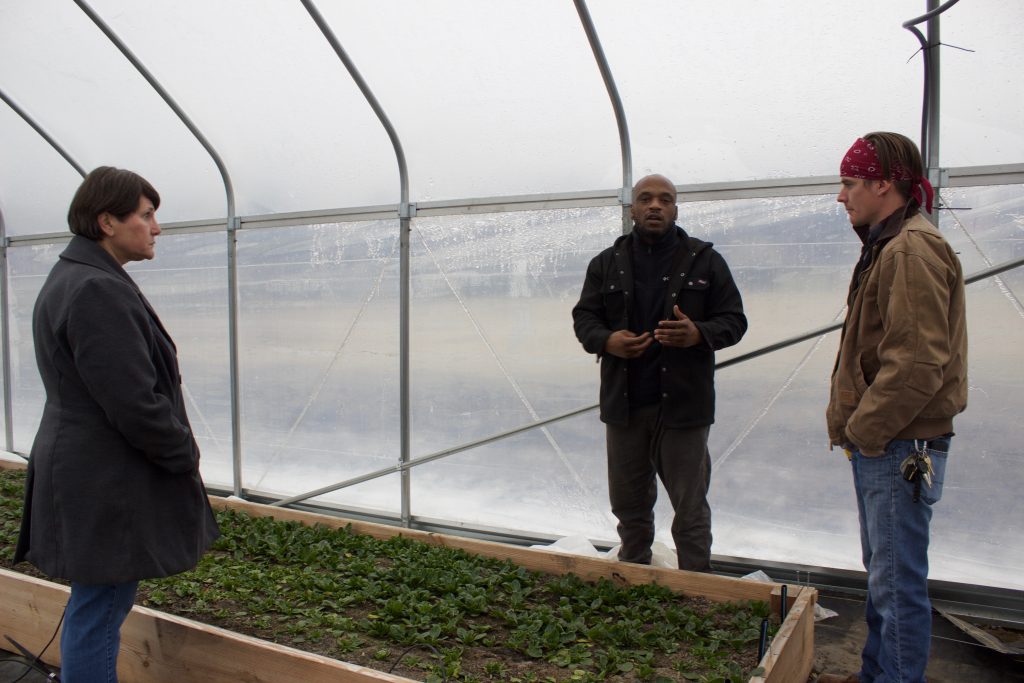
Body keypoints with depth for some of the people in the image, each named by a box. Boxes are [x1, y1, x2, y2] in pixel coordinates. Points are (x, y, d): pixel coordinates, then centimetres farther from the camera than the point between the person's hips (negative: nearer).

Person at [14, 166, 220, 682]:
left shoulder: (68, 280, 13)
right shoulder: (98, 291, -21)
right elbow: (134, 402, -24)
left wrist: (179, 451, 13)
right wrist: (186, 455, -8)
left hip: (85, 473, 11)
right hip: (107, 484, -11)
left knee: (92, 610, 22)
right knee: (98, 613, 2)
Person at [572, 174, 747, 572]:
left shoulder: (704, 260, 3)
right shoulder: (607, 263, 9)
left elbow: (734, 320, 4)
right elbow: (583, 317, 11)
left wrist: (698, 334, -18)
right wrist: (606, 341, -12)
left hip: (683, 404, -2)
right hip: (623, 403, 3)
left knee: (690, 508, 4)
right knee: (628, 503, 16)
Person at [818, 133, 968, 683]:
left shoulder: (912, 250, -16)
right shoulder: (889, 246, 16)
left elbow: (917, 363, -24)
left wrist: (863, 430, -16)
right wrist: (853, 426, 15)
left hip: (900, 449, -11)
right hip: (882, 444, 11)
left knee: (898, 581, 0)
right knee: (884, 574, 20)